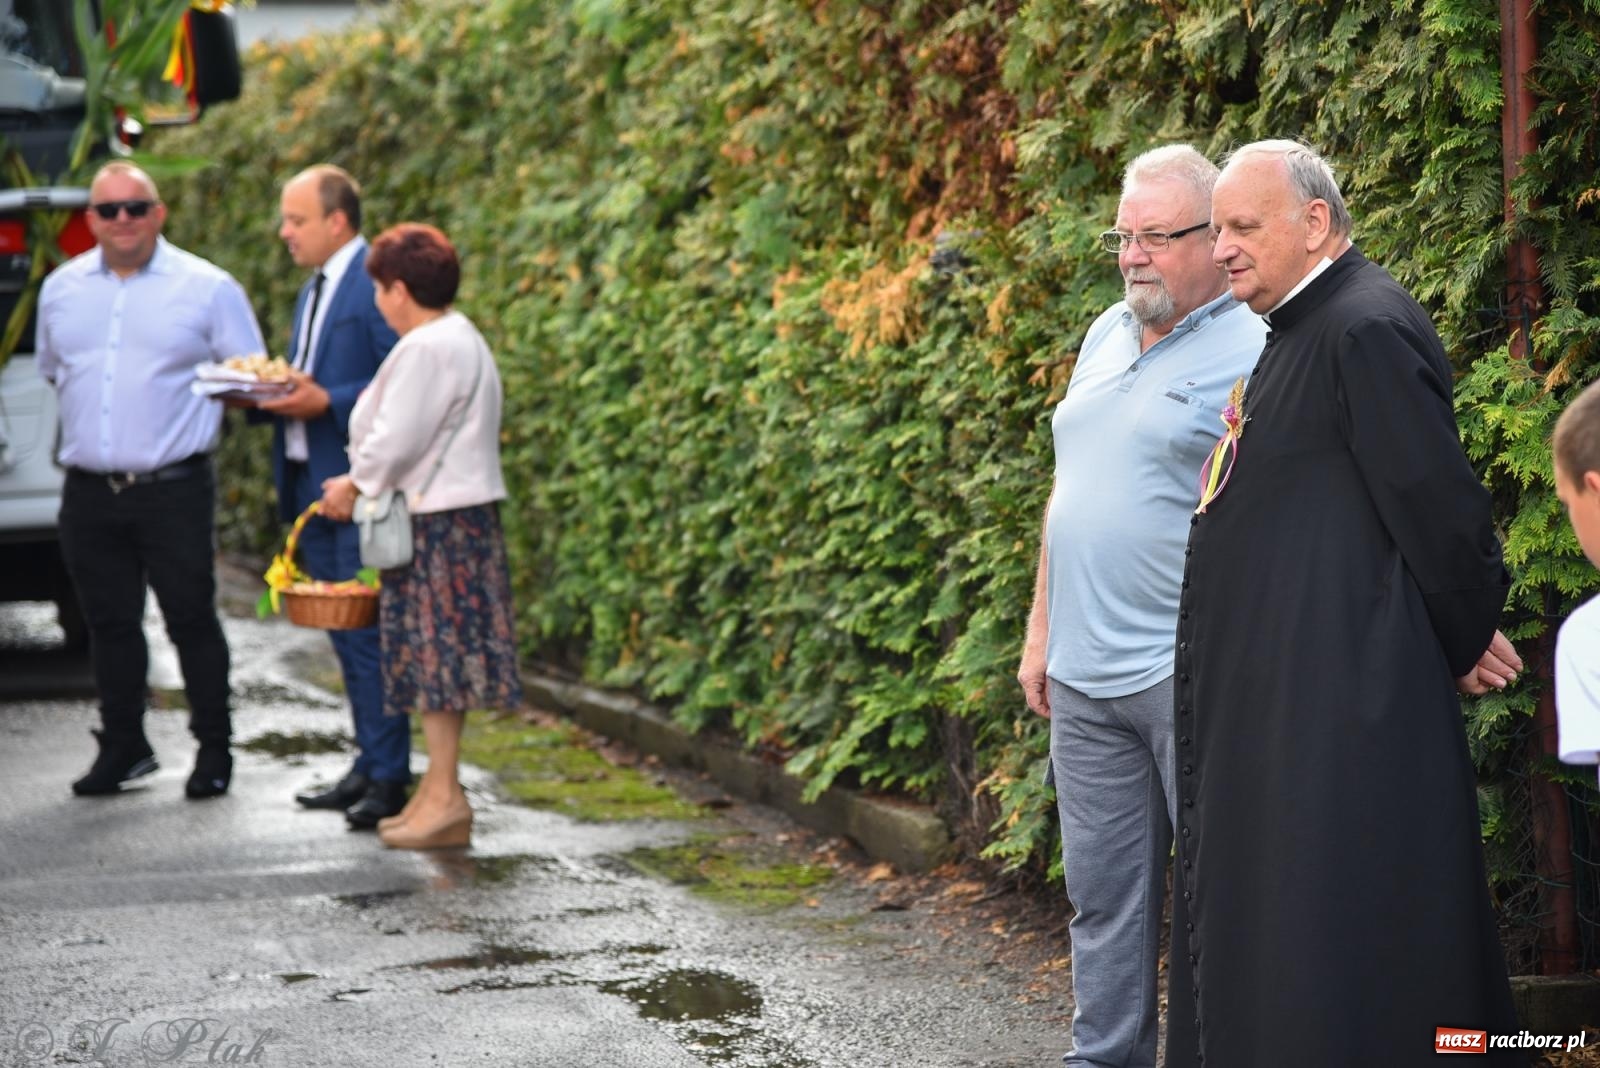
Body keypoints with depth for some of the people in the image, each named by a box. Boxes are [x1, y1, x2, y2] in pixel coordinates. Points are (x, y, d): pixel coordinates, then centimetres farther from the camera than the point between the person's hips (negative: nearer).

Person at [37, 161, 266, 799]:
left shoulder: (207, 288, 0)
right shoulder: (61, 289, 12)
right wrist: (90, 409, 16)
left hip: (173, 488, -4)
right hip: (89, 489, 4)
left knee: (191, 619, -1)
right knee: (109, 622, 9)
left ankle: (213, 748, 10)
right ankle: (122, 746, 19)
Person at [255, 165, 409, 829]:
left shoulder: (378, 285, -12)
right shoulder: (314, 290, 19)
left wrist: (325, 402, -22)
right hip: (311, 484, 10)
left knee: (367, 632, -8)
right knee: (345, 636, 13)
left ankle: (389, 777, -3)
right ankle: (369, 767, 19)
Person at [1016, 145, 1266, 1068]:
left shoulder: (1254, 354, -9)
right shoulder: (1105, 336, 15)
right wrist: (1041, 631, 20)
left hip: (1191, 675, -7)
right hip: (1085, 677, 7)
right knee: (1104, 893, 12)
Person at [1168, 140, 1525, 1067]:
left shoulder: (1366, 330, -17)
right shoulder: (1301, 331, 16)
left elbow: (1439, 505, -18)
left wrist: (1467, 641, -5)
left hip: (1334, 703, -10)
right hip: (1273, 695, 10)